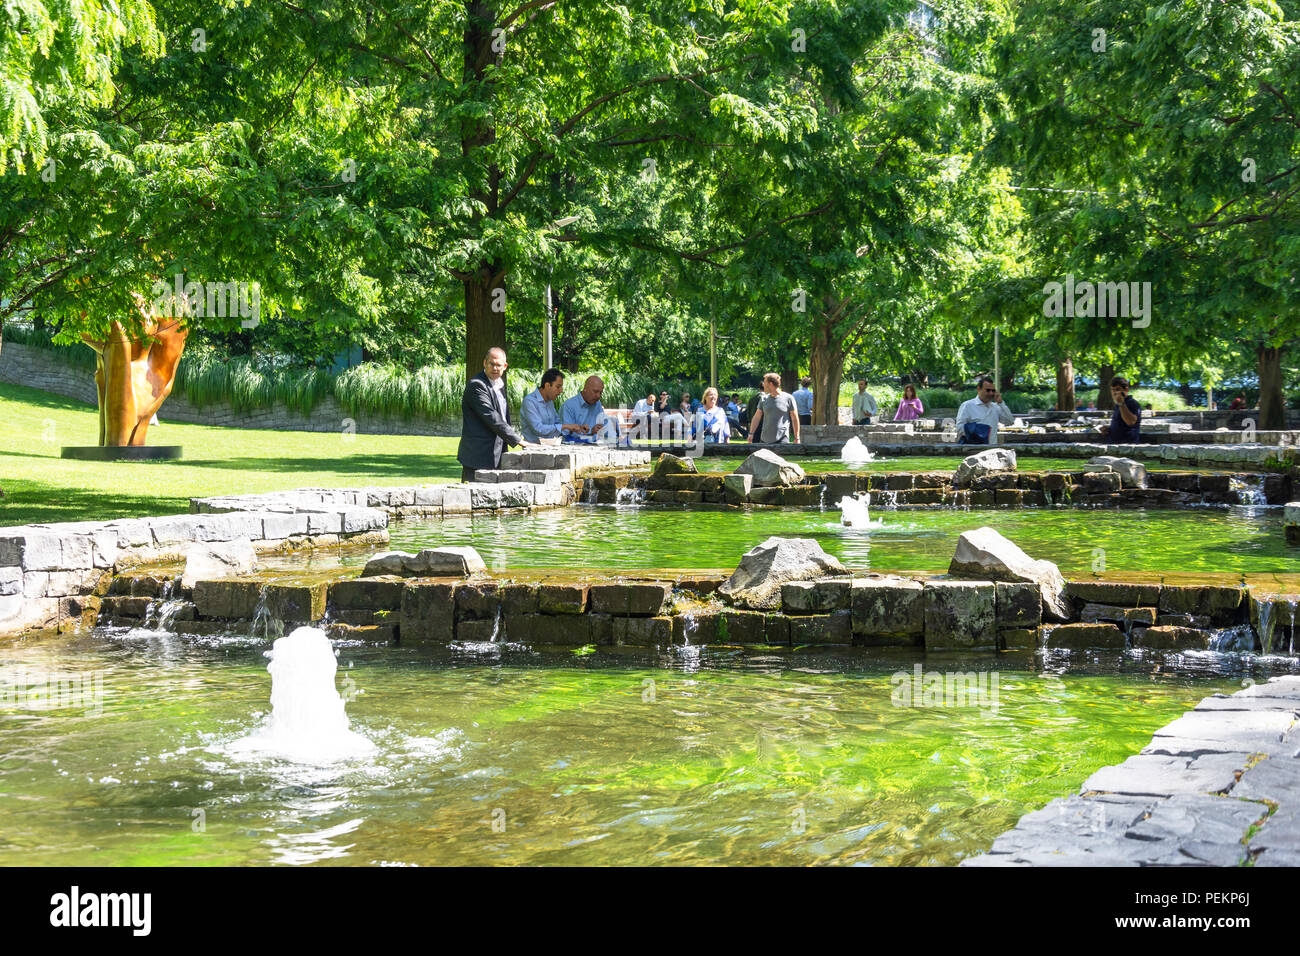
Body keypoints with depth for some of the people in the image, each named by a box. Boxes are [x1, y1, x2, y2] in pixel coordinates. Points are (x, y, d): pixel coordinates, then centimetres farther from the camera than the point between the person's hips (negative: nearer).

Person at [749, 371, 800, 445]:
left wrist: (796, 438, 3)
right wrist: (751, 433, 8)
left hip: (782, 439, -4)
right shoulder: (764, 399, 10)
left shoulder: (788, 398, 0)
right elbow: (757, 417, 14)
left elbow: (795, 419, 3)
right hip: (765, 439, 4)